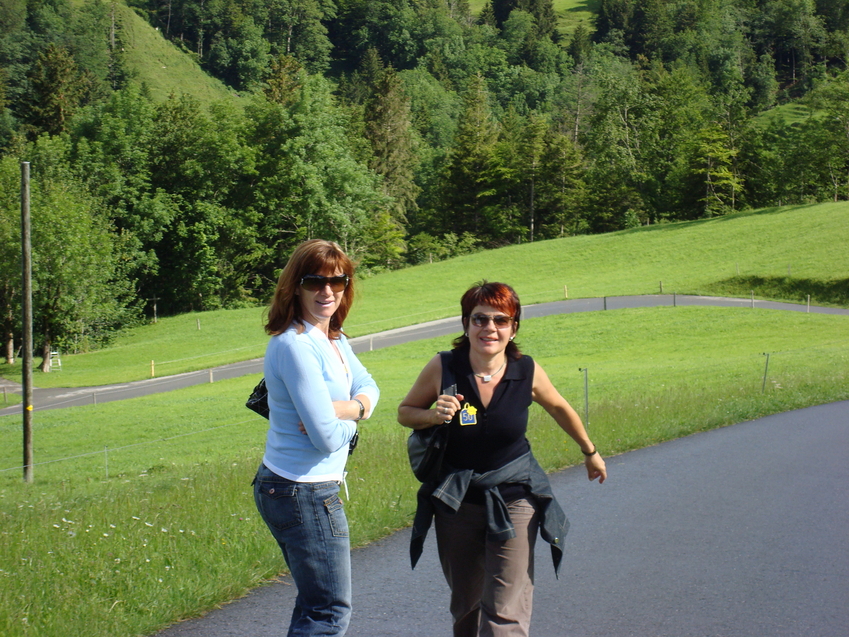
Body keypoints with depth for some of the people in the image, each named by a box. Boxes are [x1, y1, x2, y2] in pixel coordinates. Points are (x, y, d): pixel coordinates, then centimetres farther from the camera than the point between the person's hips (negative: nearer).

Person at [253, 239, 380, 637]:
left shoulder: (332, 339, 9)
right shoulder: (296, 346, -21)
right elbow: (328, 438, -23)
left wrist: (349, 407, -12)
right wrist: (351, 419, -1)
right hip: (304, 494, -10)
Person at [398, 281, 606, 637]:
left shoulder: (527, 371, -10)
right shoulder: (444, 368, -12)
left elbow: (559, 409, 10)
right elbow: (405, 412, 2)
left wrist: (590, 451, 24)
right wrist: (434, 415, -20)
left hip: (513, 498, -1)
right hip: (456, 501, 1)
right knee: (466, 607, 17)